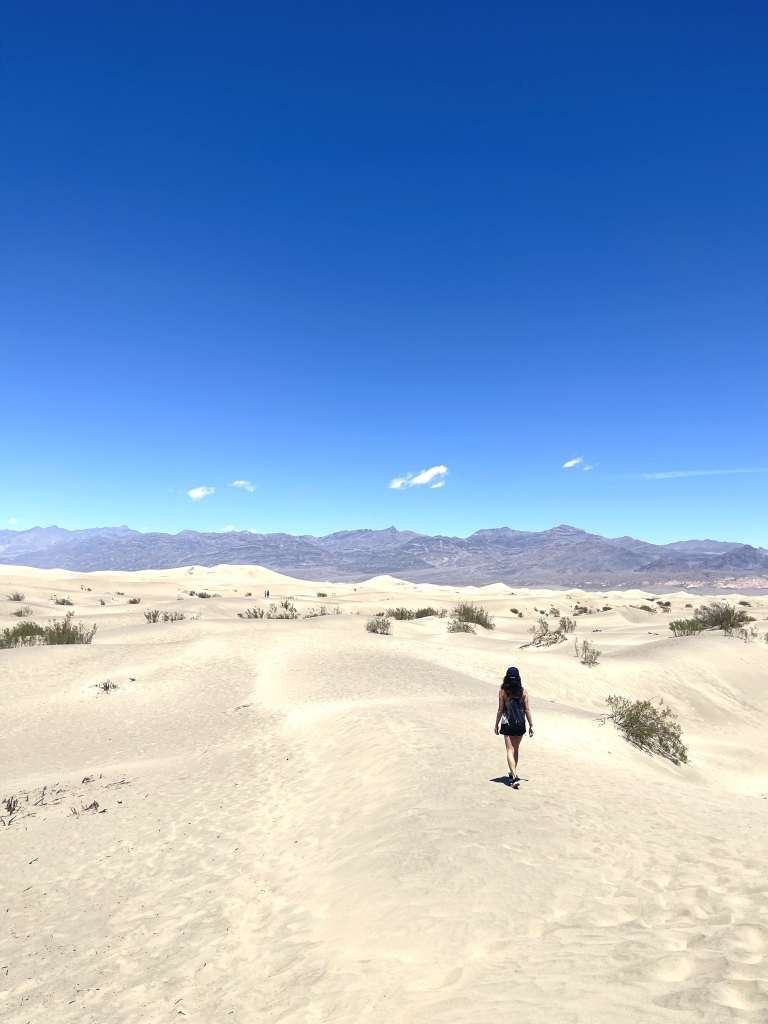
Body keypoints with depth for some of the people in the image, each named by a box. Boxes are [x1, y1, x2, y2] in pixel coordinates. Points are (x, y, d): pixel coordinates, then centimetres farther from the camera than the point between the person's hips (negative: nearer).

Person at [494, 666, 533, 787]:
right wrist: (531, 725, 5)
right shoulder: (523, 691, -6)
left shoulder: (503, 691, -11)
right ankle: (513, 773, 34)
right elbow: (527, 710, -3)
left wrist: (496, 724, 4)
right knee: (516, 749, 20)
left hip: (507, 724, -3)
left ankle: (514, 776, -14)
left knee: (510, 750, 0)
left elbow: (500, 710, -7)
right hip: (520, 724, 3)